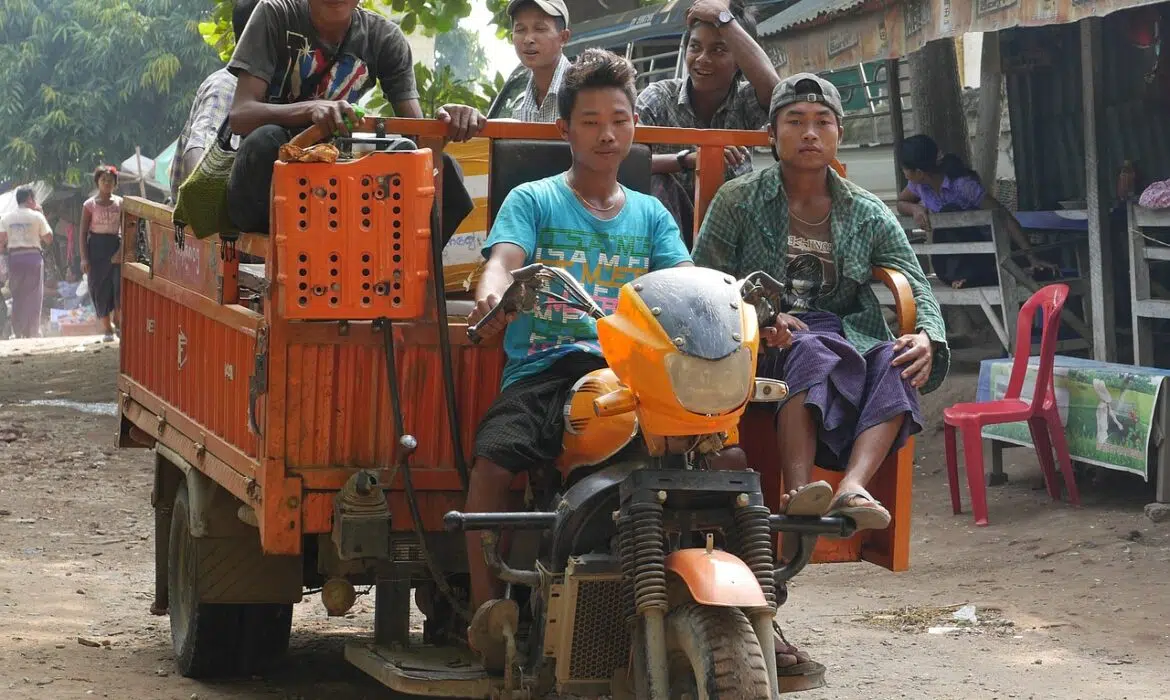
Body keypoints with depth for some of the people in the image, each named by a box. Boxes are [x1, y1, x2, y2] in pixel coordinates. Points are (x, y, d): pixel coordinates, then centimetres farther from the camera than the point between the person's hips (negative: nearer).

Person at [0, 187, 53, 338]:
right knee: (33, 297, 2)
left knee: (17, 296, 10)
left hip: (14, 257, 3)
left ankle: (18, 332, 7)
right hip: (33, 256, -3)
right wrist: (42, 216, 8)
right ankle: (32, 332, -2)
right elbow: (49, 239, 2)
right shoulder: (37, 216, -3)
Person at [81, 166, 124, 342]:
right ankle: (107, 328, 4)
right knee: (100, 288, -1)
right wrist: (84, 258, -7)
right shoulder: (90, 205, 1)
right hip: (97, 247, -1)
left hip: (115, 245, 1)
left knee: (120, 285, -12)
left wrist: (121, 250, -10)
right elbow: (83, 232, 0)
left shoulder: (120, 203, 6)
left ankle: (117, 318, 6)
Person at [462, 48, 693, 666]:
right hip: (543, 365, -2)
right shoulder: (533, 200, 13)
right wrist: (493, 294, -31)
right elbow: (503, 258, -5)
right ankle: (485, 603, -20)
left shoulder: (651, 215, 21)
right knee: (495, 457, -31)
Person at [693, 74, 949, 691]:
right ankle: (800, 490, -56)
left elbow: (915, 287, 11)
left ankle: (853, 486, -54)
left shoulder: (868, 214, 20)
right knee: (817, 352, -39)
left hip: (846, 333, 3)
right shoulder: (738, 201, 13)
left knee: (895, 362, -32)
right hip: (761, 348, -3)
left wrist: (928, 338, -13)